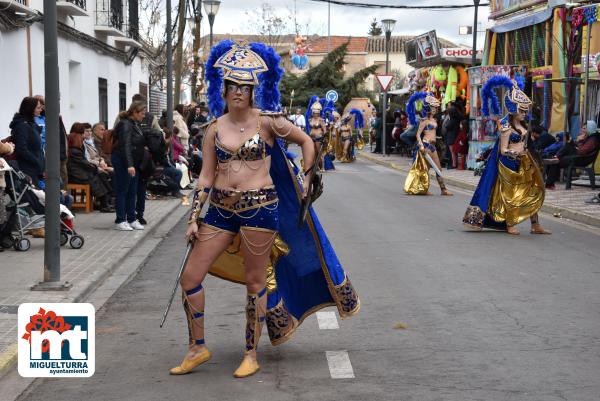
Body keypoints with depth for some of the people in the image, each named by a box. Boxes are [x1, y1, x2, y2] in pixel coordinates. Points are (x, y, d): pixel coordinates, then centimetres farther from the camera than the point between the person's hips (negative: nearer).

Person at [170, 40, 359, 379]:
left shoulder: (267, 121, -5)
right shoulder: (215, 129, 5)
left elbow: (307, 142, 7)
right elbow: (206, 177, 7)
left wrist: (305, 179, 7)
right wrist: (194, 218, 4)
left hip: (260, 208, -4)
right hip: (220, 209, 4)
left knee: (256, 282, 4)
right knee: (191, 277, 2)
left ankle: (251, 355, 19)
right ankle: (198, 348, 19)